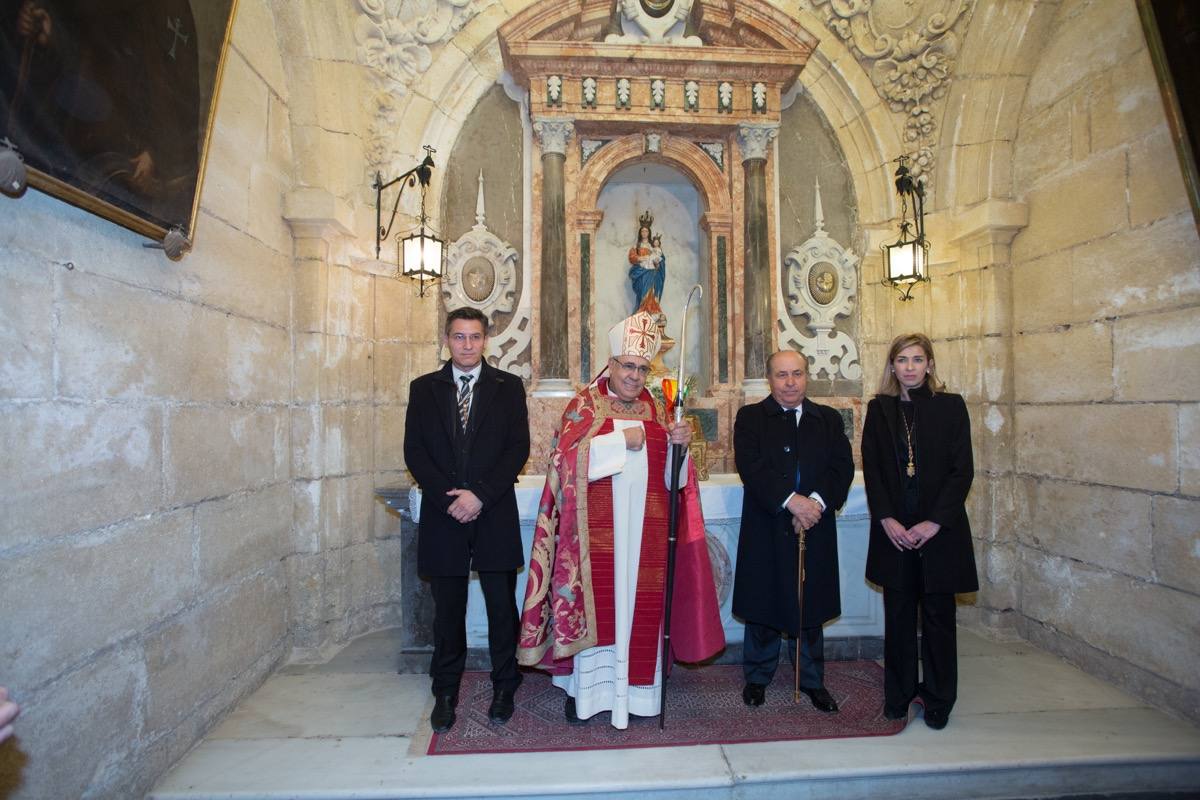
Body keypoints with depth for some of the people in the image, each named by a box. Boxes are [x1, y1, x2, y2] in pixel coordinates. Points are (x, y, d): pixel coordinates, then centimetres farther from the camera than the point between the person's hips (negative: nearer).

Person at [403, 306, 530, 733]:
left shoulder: (508, 387, 4)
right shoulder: (424, 388, 7)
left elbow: (519, 448, -3)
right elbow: (414, 451, 2)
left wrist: (480, 495, -13)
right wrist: (449, 498, -10)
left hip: (495, 514, -1)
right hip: (443, 516, 1)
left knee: (502, 605, 7)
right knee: (447, 609, 11)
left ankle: (504, 687, 24)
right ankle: (445, 692, 26)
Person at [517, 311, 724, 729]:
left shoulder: (655, 410, 13)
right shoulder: (584, 405, 1)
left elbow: (670, 473, 12)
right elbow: (569, 456, -13)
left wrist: (678, 444, -8)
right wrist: (621, 439, -17)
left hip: (643, 528, 4)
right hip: (598, 526, -4)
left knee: (639, 603, 7)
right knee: (595, 601, 1)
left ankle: (634, 686, 21)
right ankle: (585, 686, 15)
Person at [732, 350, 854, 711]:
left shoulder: (829, 419, 10)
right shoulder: (750, 417, 0)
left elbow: (842, 467, -1)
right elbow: (751, 465, -13)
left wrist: (818, 500, -18)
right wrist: (791, 500, -23)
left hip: (815, 531, 3)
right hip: (766, 531, -2)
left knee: (811, 607, 13)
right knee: (763, 605, 9)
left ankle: (812, 681, 30)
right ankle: (757, 678, 27)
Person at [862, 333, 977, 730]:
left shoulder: (951, 406, 0)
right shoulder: (879, 409, 5)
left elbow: (962, 470, -5)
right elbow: (871, 469, 1)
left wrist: (935, 522, -12)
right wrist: (887, 519, -10)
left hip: (940, 530, -1)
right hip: (893, 530, 1)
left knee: (938, 615, 7)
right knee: (898, 615, 9)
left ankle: (937, 699, 23)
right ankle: (899, 695, 24)